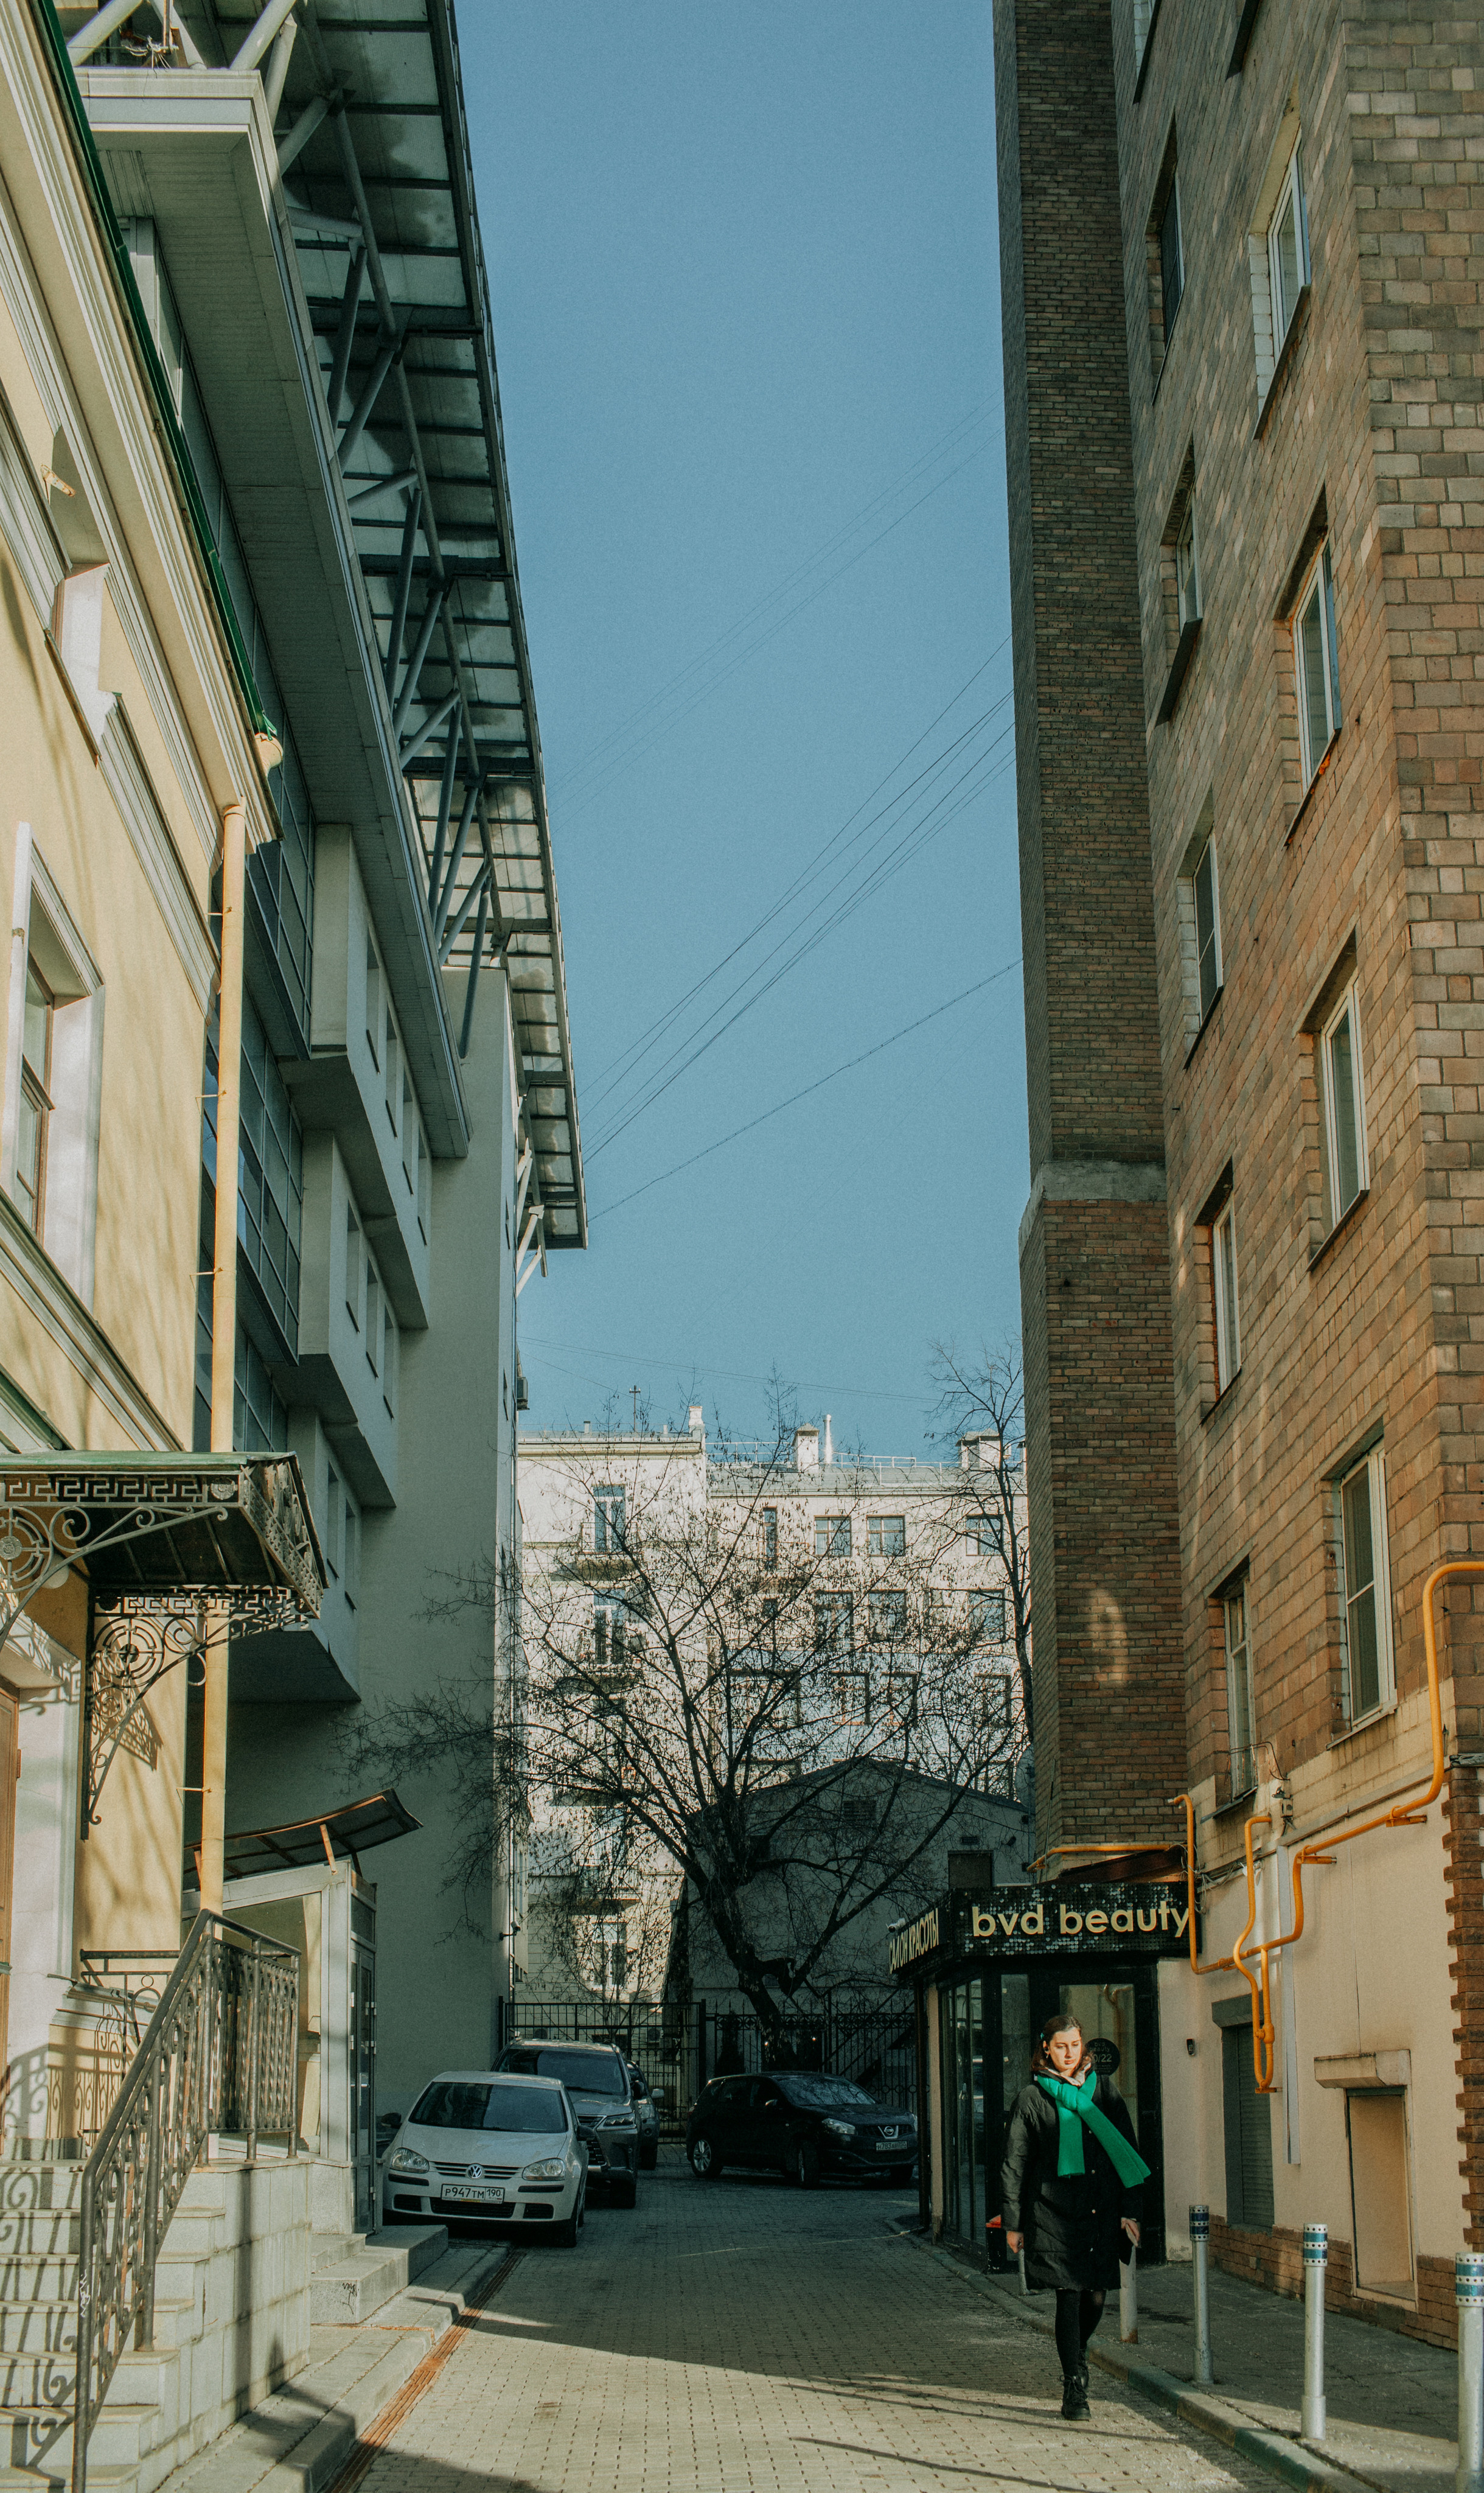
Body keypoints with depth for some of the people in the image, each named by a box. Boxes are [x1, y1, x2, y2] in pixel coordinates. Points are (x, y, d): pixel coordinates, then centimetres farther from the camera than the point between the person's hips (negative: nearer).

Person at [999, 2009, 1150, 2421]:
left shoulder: (1104, 2090, 10)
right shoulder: (1032, 2098, 2)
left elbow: (1127, 2151, 11)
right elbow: (1013, 2164, 5)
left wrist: (1130, 2210, 4)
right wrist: (1012, 2223, 3)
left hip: (1102, 2212, 3)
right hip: (1056, 2212, -3)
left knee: (1095, 2298, 8)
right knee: (1069, 2298, -8)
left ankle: (1075, 2357, 37)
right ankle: (1075, 2389, 0)